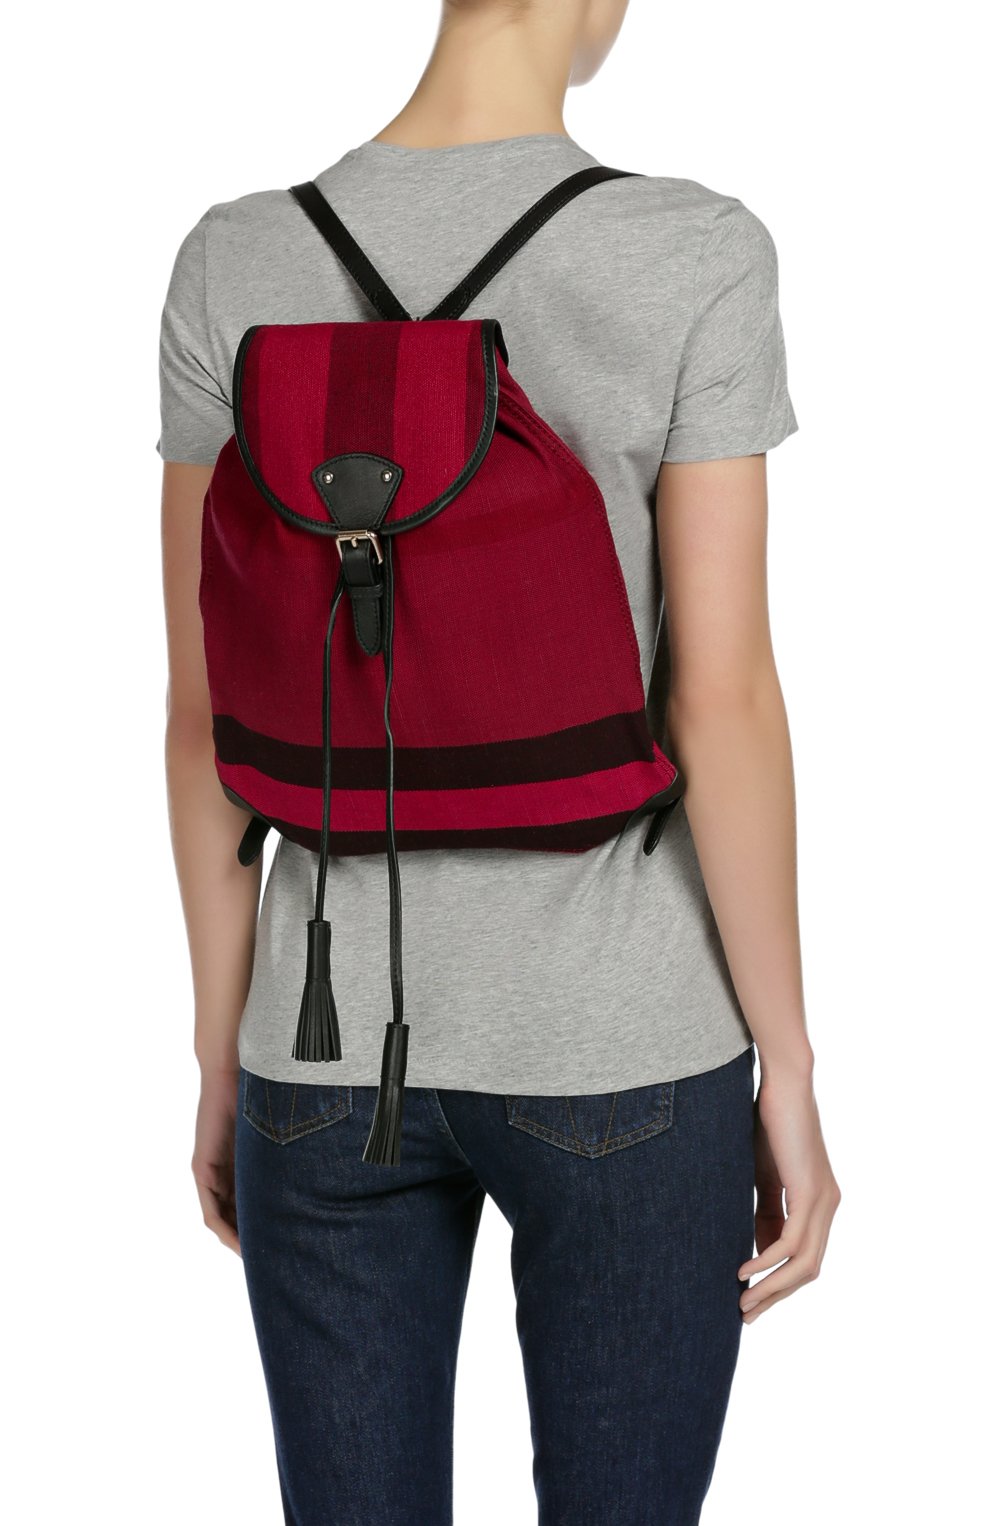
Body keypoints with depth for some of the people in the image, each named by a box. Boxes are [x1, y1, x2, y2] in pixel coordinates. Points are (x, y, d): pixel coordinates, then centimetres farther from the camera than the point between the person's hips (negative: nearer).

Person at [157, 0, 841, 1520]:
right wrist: (790, 1074, -3)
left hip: (337, 1042, 3)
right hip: (619, 1048, -2)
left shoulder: (233, 267, -5)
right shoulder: (696, 257, -14)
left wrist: (224, 1058, 9)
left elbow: (203, 712, -2)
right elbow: (724, 700, -15)